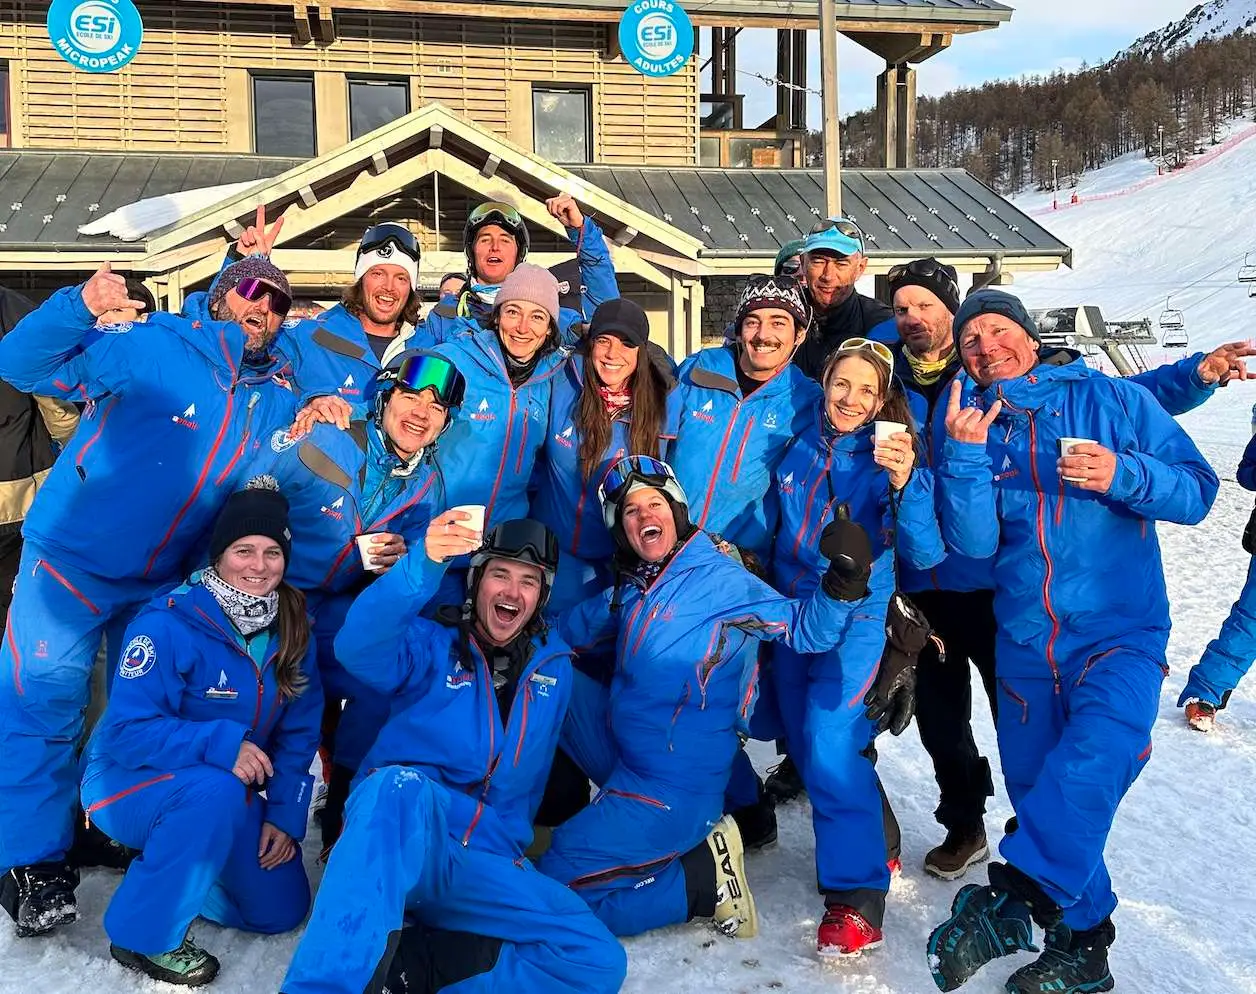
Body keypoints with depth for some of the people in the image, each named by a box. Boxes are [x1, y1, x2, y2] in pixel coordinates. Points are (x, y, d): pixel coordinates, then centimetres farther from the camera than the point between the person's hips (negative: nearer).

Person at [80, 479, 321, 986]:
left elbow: (299, 732, -2)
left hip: (229, 790, 6)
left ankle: (163, 860, 25)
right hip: (129, 779, -6)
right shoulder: (168, 624, -25)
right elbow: (127, 732, -28)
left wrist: (286, 814, -11)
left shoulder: (291, 629, -7)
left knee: (281, 910, 4)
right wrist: (220, 745, -38)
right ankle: (145, 934, -16)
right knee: (216, 791, -39)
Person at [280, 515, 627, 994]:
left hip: (486, 863, 4)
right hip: (394, 829, -4)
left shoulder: (554, 665, 16)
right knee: (403, 785, -40)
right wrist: (424, 564, -35)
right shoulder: (431, 644, 3)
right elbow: (358, 648, -20)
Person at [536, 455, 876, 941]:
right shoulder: (632, 586, 6)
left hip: (672, 790, -7)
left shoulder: (716, 578, -13)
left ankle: (705, 879, -1)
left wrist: (844, 583, -33)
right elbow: (571, 630, 16)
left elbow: (805, 629, -15)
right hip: (622, 751, 7)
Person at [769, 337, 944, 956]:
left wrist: (905, 485, -35)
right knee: (806, 744, 13)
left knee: (830, 744, -19)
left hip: (853, 620, -6)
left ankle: (857, 894, -8)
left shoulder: (889, 460, -10)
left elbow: (925, 554, -22)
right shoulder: (799, 448, 1)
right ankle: (870, 843, 35)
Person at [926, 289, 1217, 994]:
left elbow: (1198, 491, -3)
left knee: (1090, 764, -29)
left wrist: (1124, 475, -21)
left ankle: (1011, 902, -22)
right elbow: (974, 543, -5)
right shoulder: (979, 430, 7)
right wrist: (965, 456, -17)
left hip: (1120, 633, -3)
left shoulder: (1115, 401, 0)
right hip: (1024, 643, 4)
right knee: (1038, 793, 9)